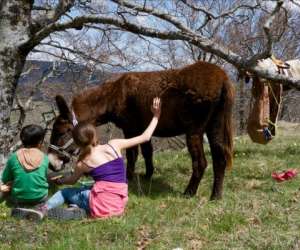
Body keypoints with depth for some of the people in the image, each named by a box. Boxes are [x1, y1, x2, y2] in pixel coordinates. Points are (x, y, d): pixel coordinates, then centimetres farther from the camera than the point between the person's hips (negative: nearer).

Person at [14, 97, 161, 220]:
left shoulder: (83, 163, 0)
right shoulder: (114, 145, 1)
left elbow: (72, 180, 21)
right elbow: (145, 137, 5)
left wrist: (59, 181, 42)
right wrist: (156, 117, 14)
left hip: (100, 206, -3)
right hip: (119, 207, 3)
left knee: (64, 192, 20)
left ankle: (44, 210, -3)